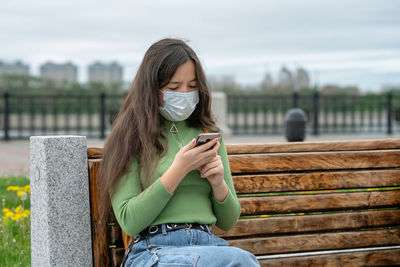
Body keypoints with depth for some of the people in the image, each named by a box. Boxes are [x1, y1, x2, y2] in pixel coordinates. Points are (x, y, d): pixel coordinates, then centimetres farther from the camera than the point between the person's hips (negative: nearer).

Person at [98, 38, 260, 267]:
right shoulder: (129, 137, 5)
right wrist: (179, 170, -10)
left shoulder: (208, 134, 19)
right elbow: (129, 222, -4)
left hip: (207, 245, 5)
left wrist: (218, 183, 0)